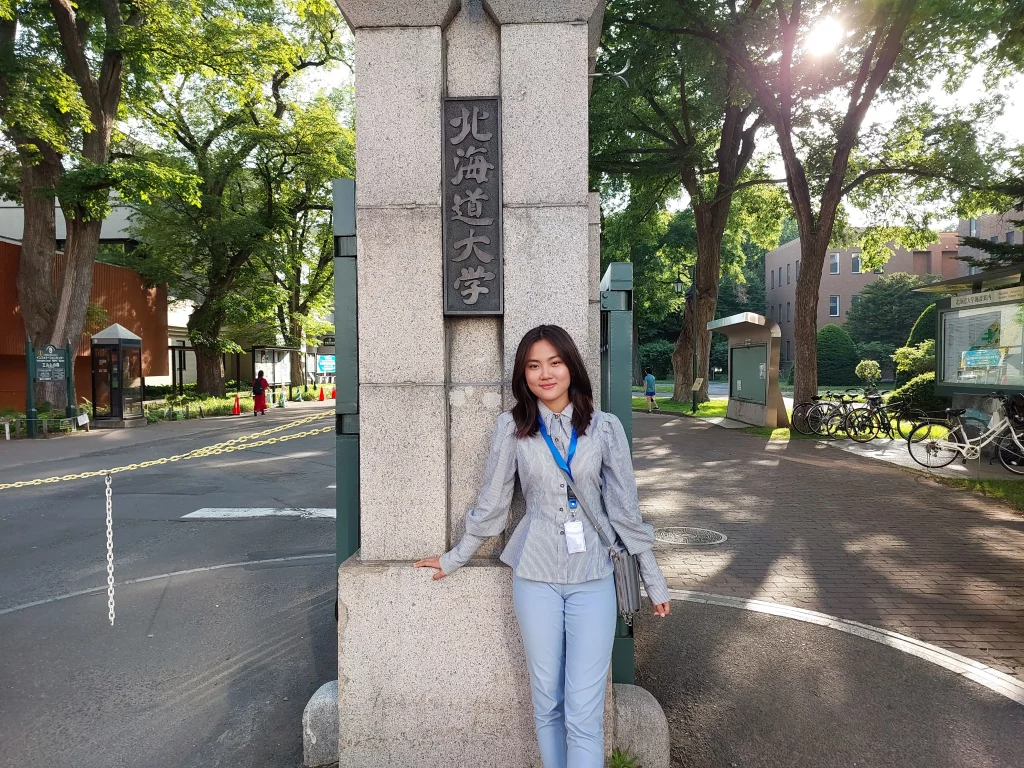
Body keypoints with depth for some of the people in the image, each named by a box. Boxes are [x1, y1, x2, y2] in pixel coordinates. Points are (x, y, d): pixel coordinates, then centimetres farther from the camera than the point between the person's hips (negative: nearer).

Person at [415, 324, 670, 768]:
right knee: (547, 702, 12)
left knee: (584, 711, -2)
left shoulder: (605, 427, -1)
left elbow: (625, 507, 3)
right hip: (535, 578, 1)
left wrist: (653, 578, 6)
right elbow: (492, 503, 7)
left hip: (593, 579, 0)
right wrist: (455, 559, 13)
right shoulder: (511, 428, -1)